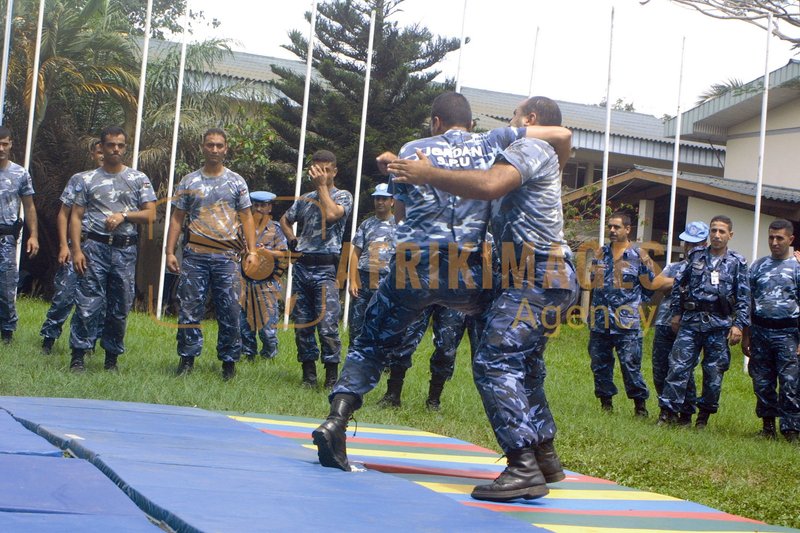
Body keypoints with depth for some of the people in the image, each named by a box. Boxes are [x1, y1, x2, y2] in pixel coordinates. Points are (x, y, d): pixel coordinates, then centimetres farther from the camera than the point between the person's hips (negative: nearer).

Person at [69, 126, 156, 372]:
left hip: (125, 250, 1)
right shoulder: (89, 180, 8)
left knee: (120, 307, 6)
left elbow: (150, 214, 4)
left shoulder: (138, 179, 9)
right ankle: (78, 356, -2)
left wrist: (123, 215, -12)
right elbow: (76, 217, 5)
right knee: (88, 304, -7)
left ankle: (112, 357, 15)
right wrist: (76, 250, -6)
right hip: (95, 247, -1)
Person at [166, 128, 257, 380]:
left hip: (227, 256, 0)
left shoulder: (236, 181, 9)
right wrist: (170, 251, 1)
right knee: (189, 309, 1)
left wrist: (251, 250, -2)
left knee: (229, 312, 0)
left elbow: (246, 217, 8)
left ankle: (229, 361, 9)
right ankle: (187, 359, 10)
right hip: (194, 255, 1)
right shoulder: (189, 181, 9)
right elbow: (177, 218, 9)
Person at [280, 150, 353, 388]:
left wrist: (322, 186, -8)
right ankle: (308, 374, 13)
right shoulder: (304, 200, 18)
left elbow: (331, 214, -18)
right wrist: (292, 241, 15)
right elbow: (285, 220, 33)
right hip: (301, 267, 5)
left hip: (326, 269, -5)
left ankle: (332, 377, -5)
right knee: (302, 325, 6)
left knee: (327, 325, -11)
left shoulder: (343, 196, 3)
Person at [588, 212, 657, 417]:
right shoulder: (600, 254, 13)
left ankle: (640, 405, 5)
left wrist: (630, 300, -3)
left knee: (631, 366, -6)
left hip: (627, 324, -5)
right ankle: (606, 404, 19)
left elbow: (650, 286, 5)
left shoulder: (639, 256, 0)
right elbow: (591, 282, 22)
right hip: (599, 322, 5)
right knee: (600, 365, 8)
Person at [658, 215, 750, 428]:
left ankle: (704, 413, 18)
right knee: (679, 366, -6)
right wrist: (676, 313, 14)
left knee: (714, 372, 4)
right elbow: (679, 284, 16)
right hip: (691, 321, 1)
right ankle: (668, 411, -3)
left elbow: (744, 298, 1)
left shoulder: (737, 263, 3)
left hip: (719, 325, -1)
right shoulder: (696, 256, 8)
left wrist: (739, 325, -7)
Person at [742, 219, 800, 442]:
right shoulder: (758, 266, 11)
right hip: (760, 330, 3)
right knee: (762, 383, 7)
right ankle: (768, 424, 20)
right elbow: (748, 302, 14)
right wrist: (745, 336, 10)